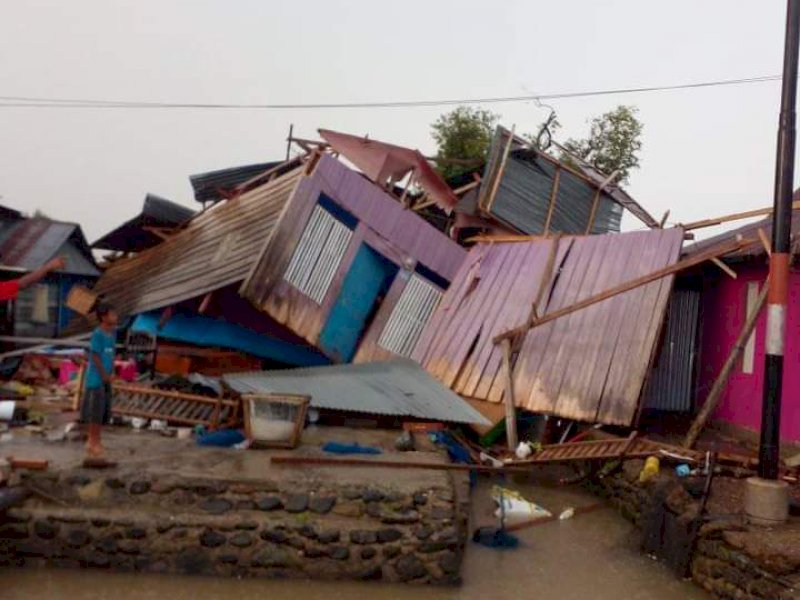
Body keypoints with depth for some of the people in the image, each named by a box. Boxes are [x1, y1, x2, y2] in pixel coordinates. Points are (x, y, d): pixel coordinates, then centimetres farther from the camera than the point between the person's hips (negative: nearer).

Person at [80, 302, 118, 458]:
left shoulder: (113, 332, 7)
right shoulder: (98, 334, -17)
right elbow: (95, 356, -16)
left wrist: (112, 372, 4)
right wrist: (104, 375, -9)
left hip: (106, 379, 8)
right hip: (96, 378, -8)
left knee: (105, 410, 13)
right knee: (95, 410, -1)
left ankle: (95, 440, 24)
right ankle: (93, 442, 9)